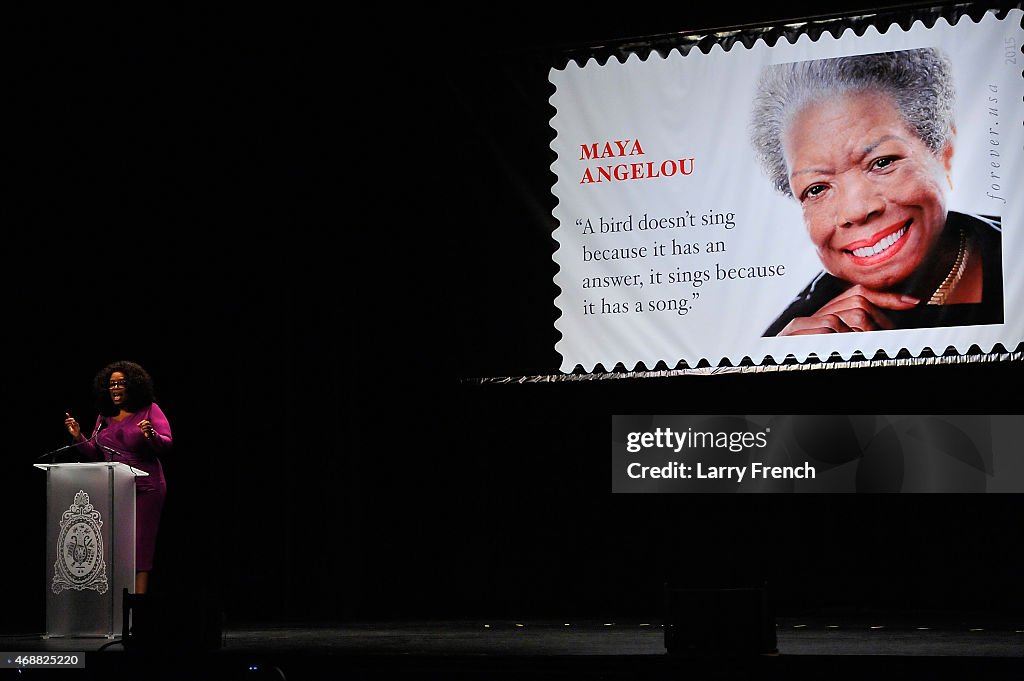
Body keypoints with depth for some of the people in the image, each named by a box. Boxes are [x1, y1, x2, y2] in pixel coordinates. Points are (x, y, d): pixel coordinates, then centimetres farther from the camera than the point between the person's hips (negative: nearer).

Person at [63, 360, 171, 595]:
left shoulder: (150, 410, -1)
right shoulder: (104, 416, 13)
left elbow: (166, 445, -9)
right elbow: (95, 454, 16)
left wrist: (151, 435, -29)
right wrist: (79, 437, 0)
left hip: (143, 489, -5)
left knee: (140, 545, -6)